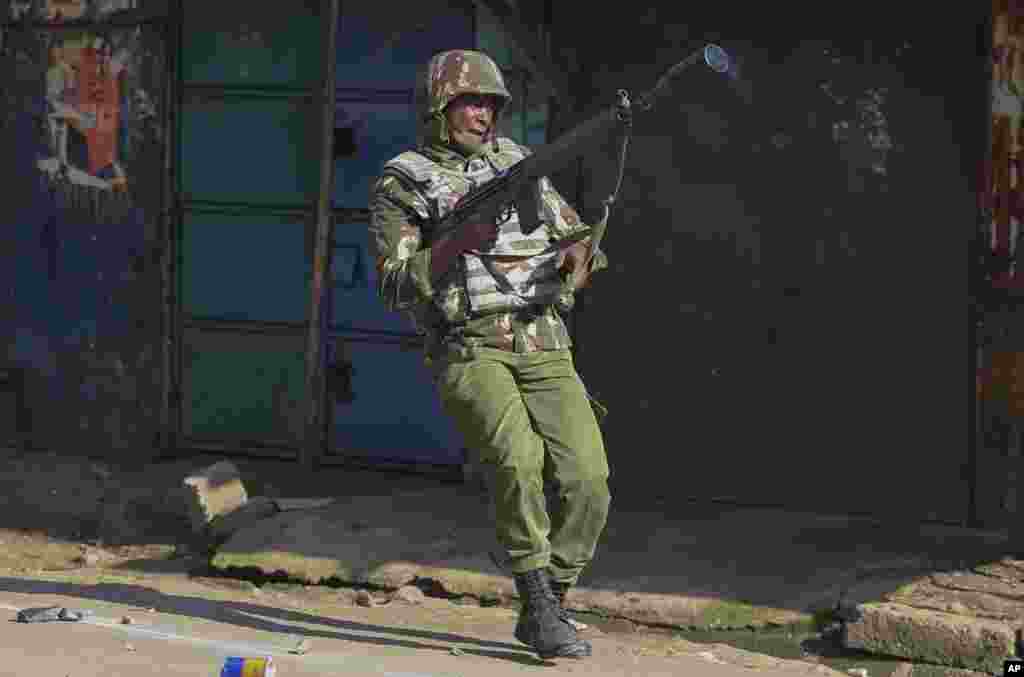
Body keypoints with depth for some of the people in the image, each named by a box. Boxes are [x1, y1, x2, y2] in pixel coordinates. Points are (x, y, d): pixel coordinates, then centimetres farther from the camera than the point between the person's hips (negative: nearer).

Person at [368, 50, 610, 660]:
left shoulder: (517, 164, 18)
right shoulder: (401, 185, 4)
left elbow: (577, 238, 20)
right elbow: (396, 286, -6)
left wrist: (577, 254, -5)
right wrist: (457, 242, -19)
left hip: (543, 350, 4)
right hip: (469, 351, -4)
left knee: (587, 480, -13)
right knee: (517, 457, -31)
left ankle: (545, 609, 4)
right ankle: (541, 603, -20)